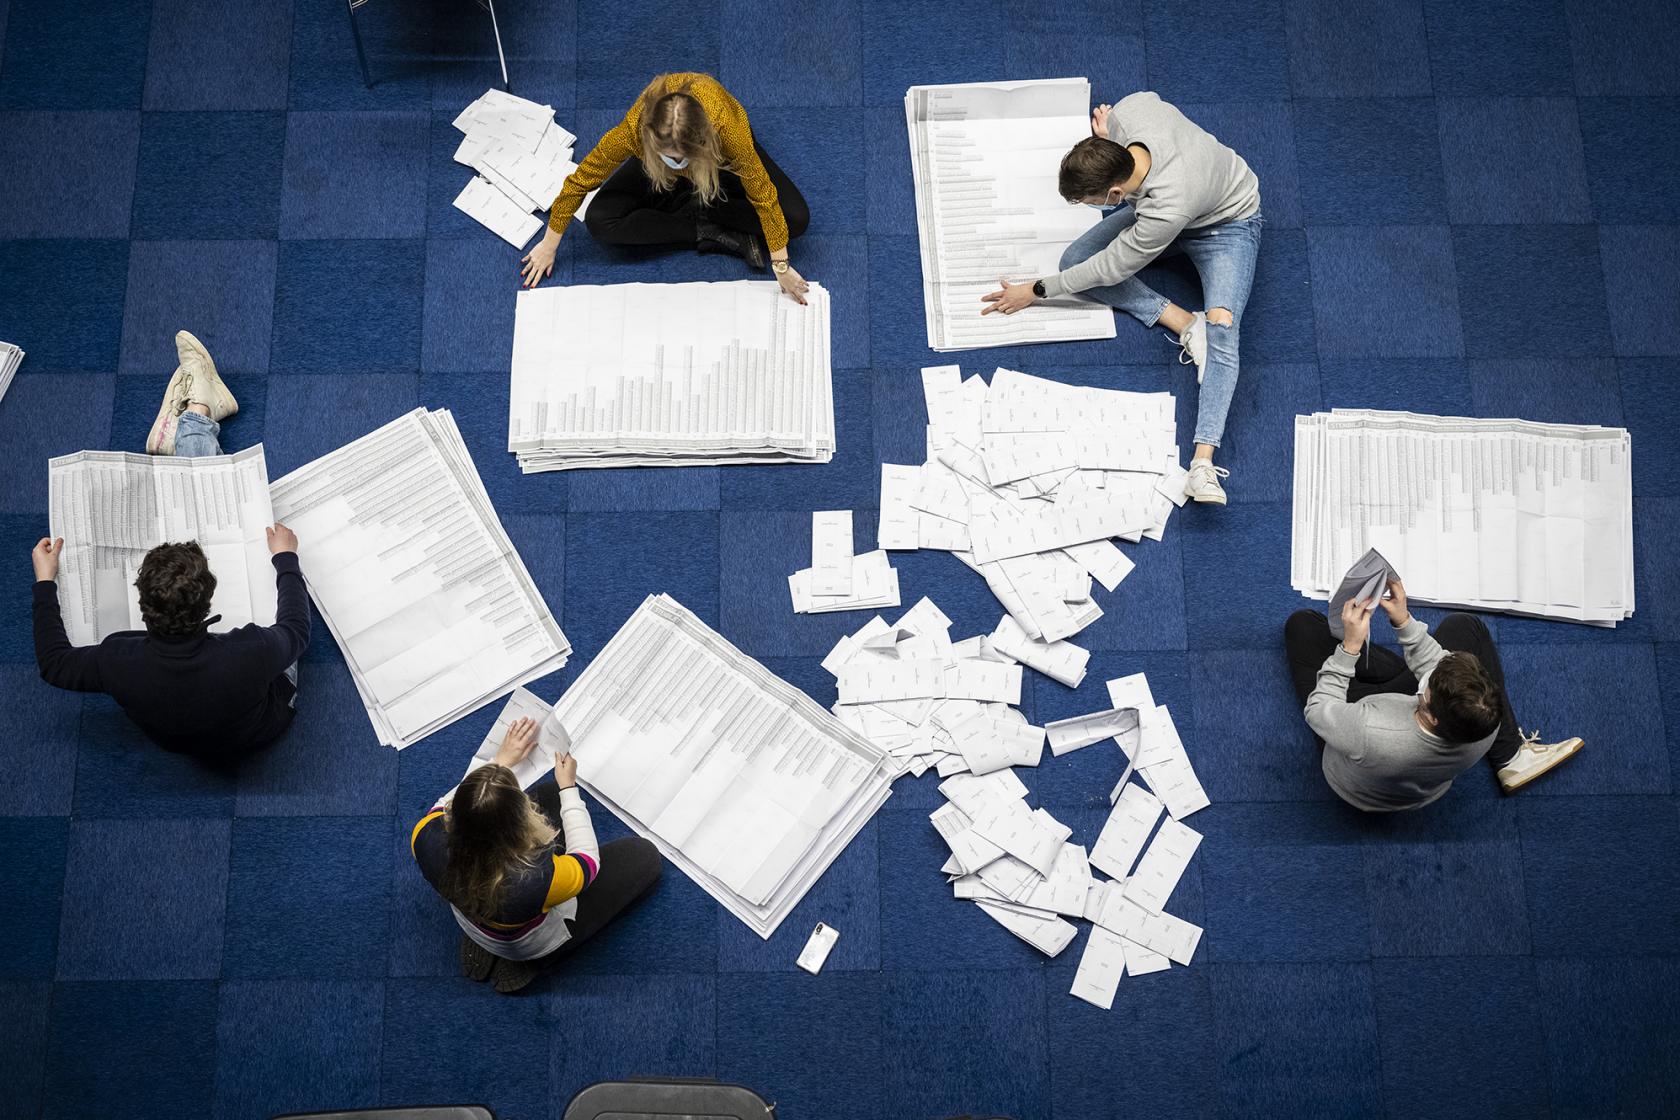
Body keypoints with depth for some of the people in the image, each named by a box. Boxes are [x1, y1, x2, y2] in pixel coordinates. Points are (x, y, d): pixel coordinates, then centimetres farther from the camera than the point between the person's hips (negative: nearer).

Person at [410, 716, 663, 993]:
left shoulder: (427, 839, -35)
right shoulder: (536, 881, -45)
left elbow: (445, 804, -8)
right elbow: (588, 863, -21)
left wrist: (501, 760, -4)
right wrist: (569, 787, -13)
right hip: (537, 947, -4)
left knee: (549, 791, 16)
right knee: (645, 855, 8)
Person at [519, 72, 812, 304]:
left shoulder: (725, 126, -45)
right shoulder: (633, 129, -41)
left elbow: (763, 197, -31)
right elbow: (578, 182, -24)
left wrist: (781, 266, -25)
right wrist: (548, 246, -15)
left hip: (722, 160, -1)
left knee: (796, 219, -21)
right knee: (599, 222, -20)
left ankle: (695, 211, -7)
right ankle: (716, 233, -14)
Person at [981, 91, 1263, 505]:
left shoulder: (1164, 211, -43)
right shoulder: (1132, 109, -31)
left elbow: (1108, 270, -28)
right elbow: (1149, 98, -2)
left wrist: (1035, 292, -17)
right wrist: (1106, 141, -13)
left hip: (1227, 223, -8)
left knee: (1221, 328, -29)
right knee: (1074, 259, -11)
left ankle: (1203, 463, -40)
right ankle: (1185, 324, -12)